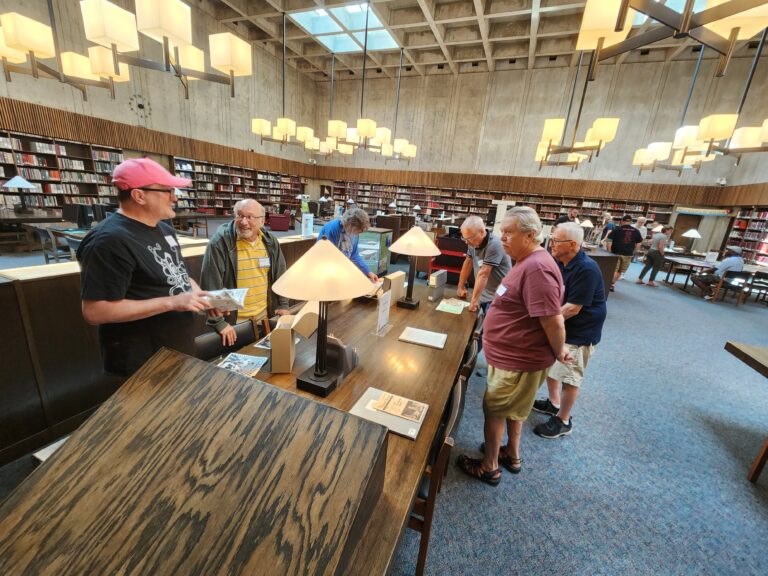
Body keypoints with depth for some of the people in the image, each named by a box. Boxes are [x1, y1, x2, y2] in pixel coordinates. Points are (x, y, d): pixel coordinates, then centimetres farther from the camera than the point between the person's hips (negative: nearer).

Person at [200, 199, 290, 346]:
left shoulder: (270, 241, -1)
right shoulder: (220, 243, -17)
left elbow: (280, 274, 8)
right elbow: (210, 284, -17)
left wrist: (282, 305, 5)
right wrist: (218, 322, -18)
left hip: (265, 313, 5)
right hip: (234, 318, -4)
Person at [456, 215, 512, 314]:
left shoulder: (494, 245, -24)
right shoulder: (474, 242, -1)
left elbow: (483, 275, -24)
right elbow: (468, 263, 10)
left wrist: (474, 300, -21)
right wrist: (461, 287, 13)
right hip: (483, 296, 6)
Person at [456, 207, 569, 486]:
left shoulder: (537, 268, -29)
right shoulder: (527, 262, 6)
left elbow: (553, 320, -28)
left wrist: (559, 352, -12)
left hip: (519, 361, -10)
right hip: (514, 355, 10)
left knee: (494, 410, 9)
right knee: (512, 408, 25)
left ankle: (489, 467, 30)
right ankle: (512, 455, 46)